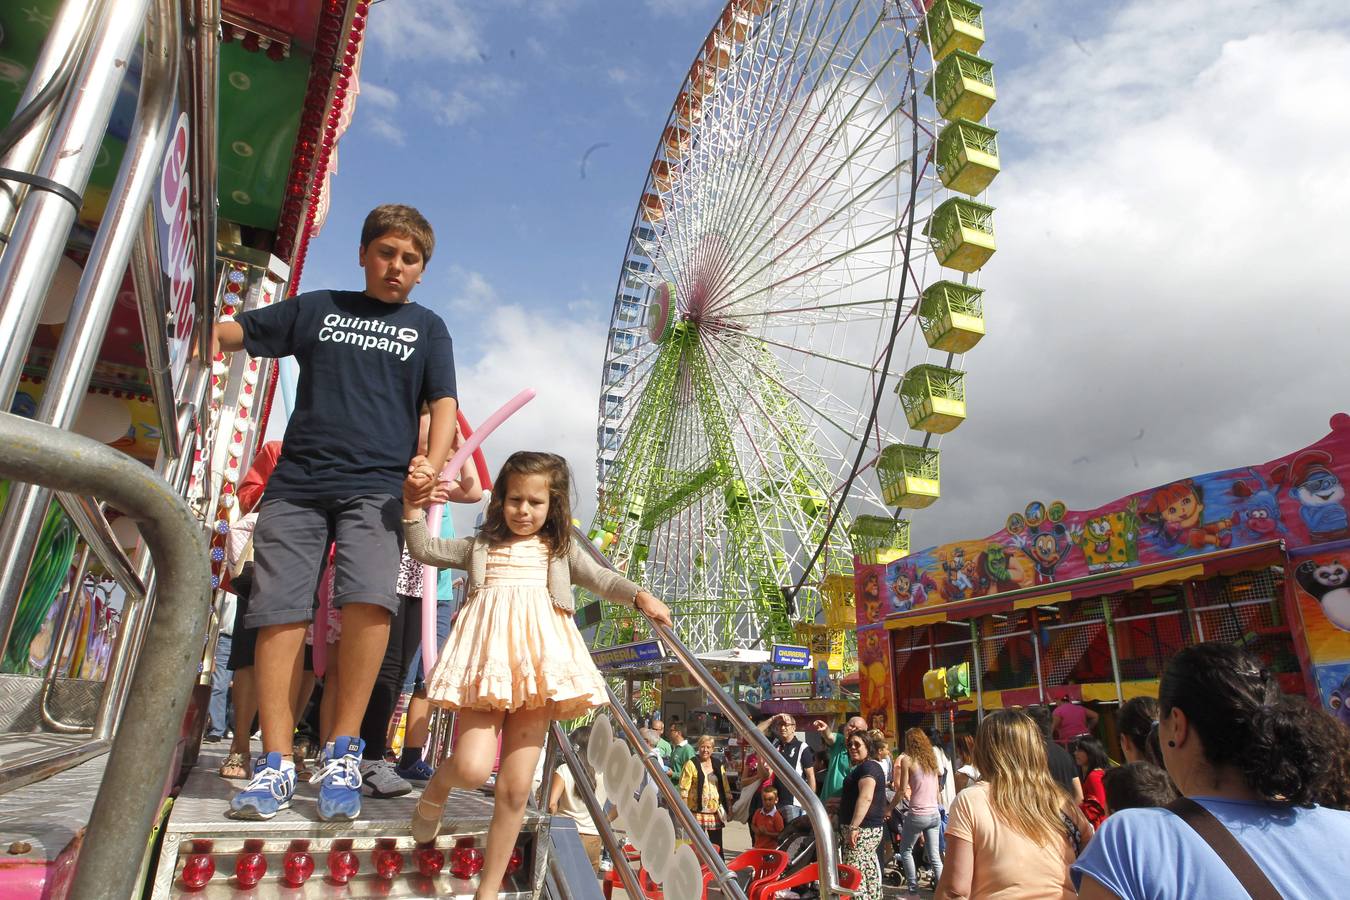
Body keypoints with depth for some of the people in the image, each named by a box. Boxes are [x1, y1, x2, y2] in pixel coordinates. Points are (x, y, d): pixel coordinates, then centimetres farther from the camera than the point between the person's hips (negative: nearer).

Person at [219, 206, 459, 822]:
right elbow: (228, 333, 22)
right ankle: (276, 765, 3)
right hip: (295, 483, 2)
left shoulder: (426, 328, 17)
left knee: (369, 599, -23)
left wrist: (431, 463, -13)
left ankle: (342, 755, -10)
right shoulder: (316, 308, 20)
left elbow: (443, 404, 6)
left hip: (376, 487, -2)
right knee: (279, 613, -6)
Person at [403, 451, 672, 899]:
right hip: (487, 661, 0)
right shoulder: (480, 546, 17)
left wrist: (639, 596, -10)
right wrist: (413, 509, 4)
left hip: (538, 664, 1)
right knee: (471, 768, -17)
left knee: (515, 789, 2)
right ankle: (434, 790, 21)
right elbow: (425, 550, 17)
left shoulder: (561, 551, 16)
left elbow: (600, 578, 7)